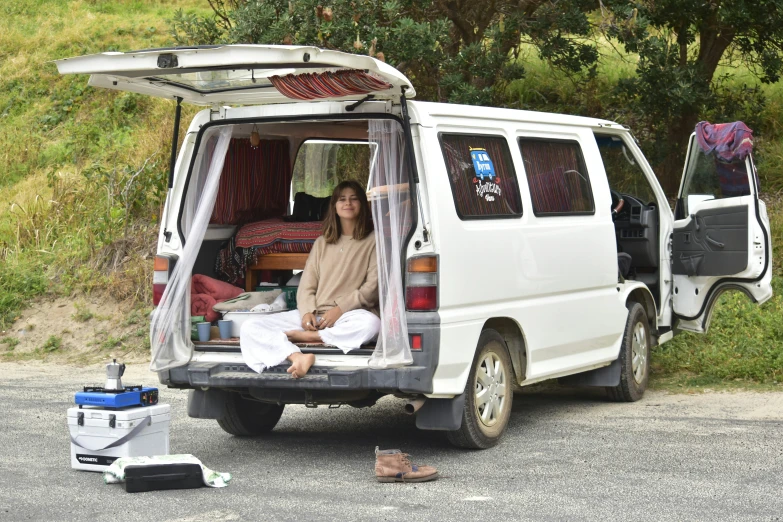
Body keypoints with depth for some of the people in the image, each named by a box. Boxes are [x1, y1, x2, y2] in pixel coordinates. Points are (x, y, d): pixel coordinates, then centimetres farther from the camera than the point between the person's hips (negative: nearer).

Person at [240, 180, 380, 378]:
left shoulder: (372, 241, 6)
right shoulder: (322, 243, 19)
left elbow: (373, 287, -4)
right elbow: (307, 286, 11)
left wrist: (340, 309, -13)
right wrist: (307, 312, -9)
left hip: (350, 313, -3)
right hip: (315, 315, 4)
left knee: (370, 323, -42)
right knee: (249, 327, -16)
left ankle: (304, 337, -24)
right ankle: (298, 356, -44)